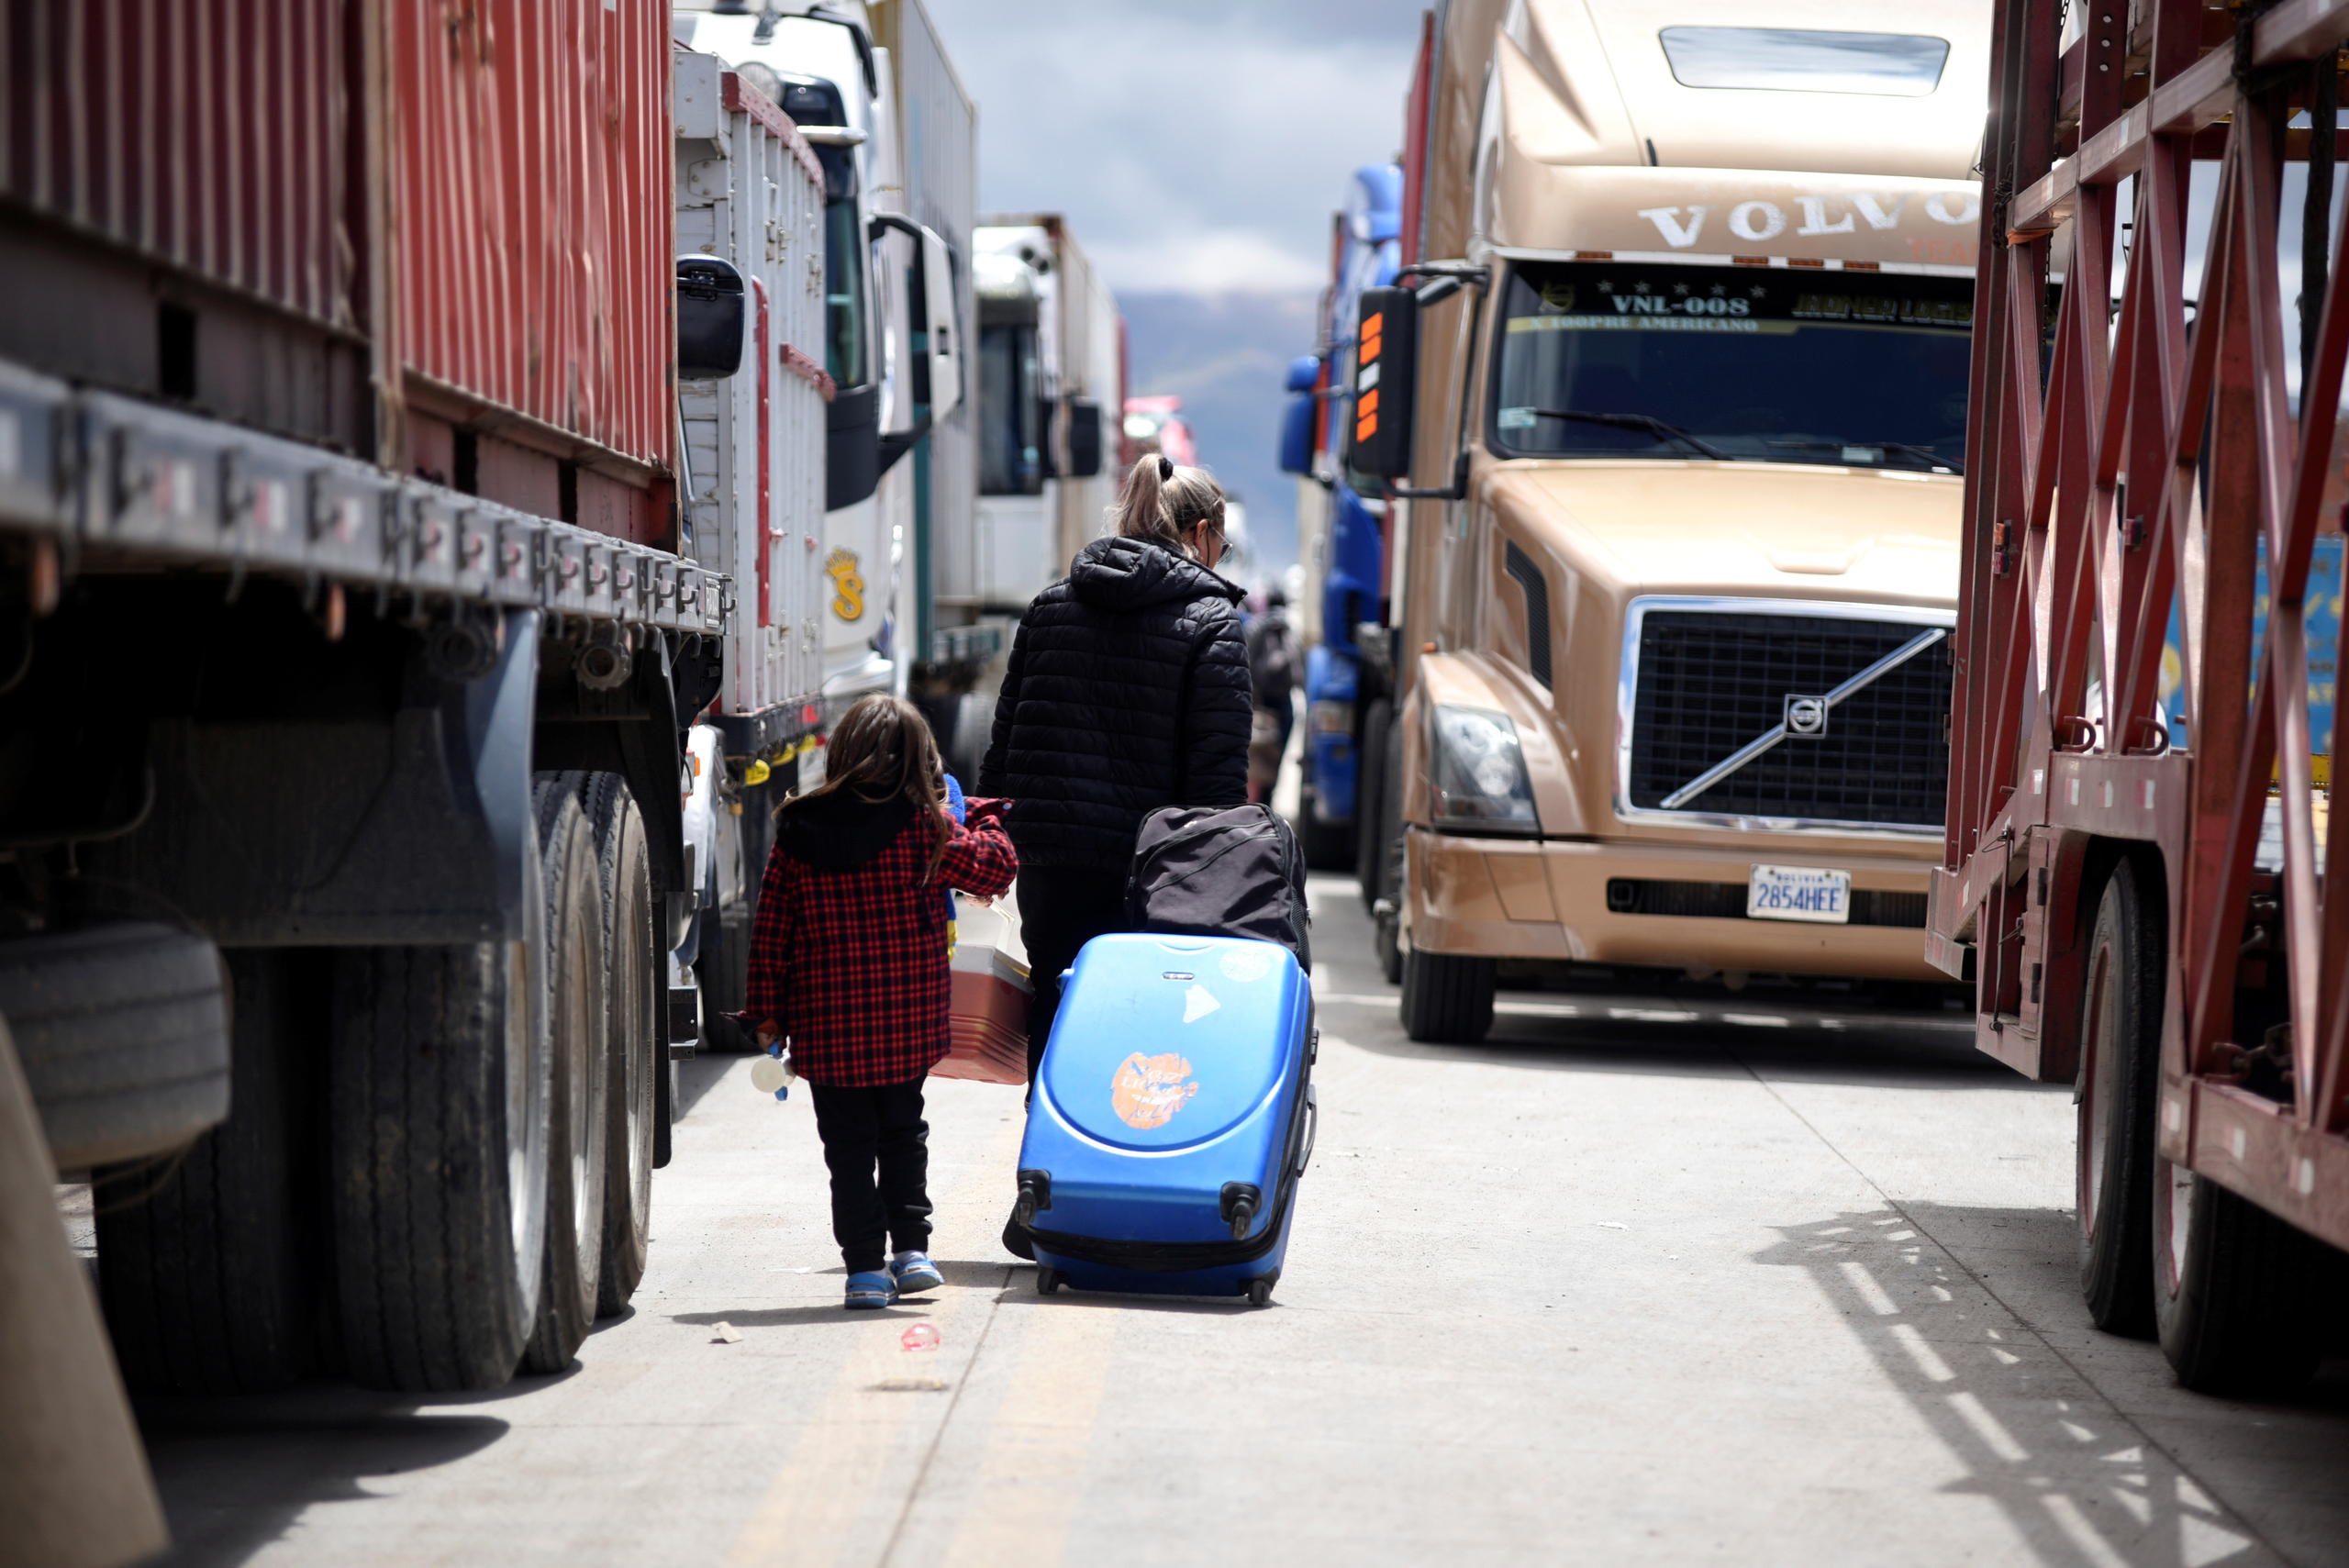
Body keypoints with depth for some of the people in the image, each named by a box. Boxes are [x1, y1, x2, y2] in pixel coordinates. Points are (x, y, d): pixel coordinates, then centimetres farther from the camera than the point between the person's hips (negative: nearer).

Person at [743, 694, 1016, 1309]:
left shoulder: (797, 832, -3)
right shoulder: (927, 830, -10)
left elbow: (771, 931, 0)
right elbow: (999, 866, 1)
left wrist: (768, 1014, 7)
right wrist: (981, 816, 19)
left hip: (826, 1027, 0)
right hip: (909, 1024, 0)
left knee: (848, 1146, 7)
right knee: (904, 1133, 19)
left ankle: (865, 1265, 4)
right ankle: (912, 1247, 13)